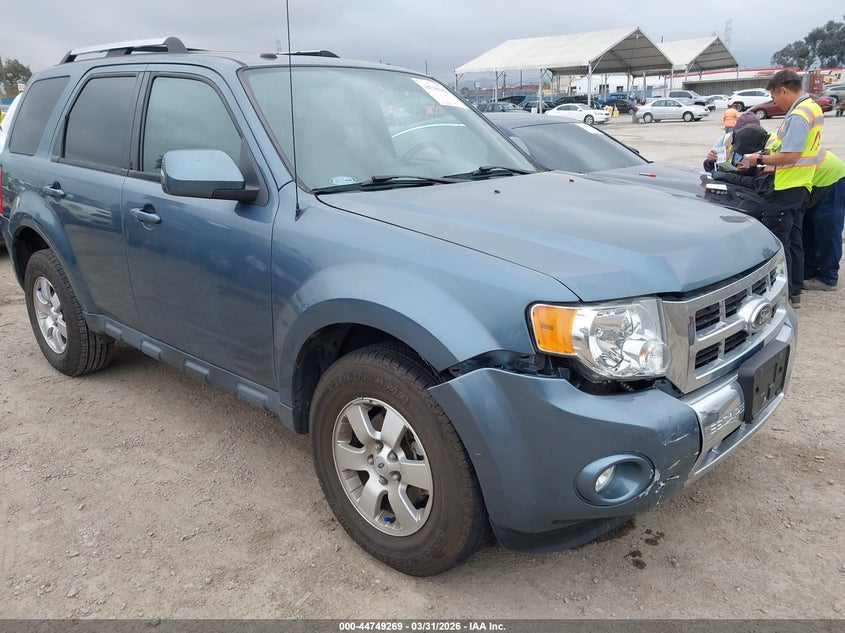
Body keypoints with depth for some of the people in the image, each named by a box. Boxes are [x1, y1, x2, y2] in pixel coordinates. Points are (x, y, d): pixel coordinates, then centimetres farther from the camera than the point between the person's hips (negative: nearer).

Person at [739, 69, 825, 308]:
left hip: (786, 189, -10)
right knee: (793, 239, 15)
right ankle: (795, 292, 23)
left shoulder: (798, 115, -19)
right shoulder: (812, 107, 13)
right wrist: (765, 156, 14)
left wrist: (759, 160, -12)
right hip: (801, 187, 10)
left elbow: (790, 156, -24)